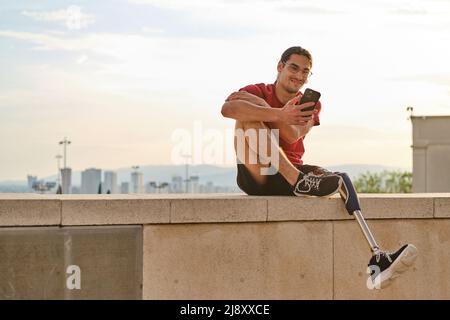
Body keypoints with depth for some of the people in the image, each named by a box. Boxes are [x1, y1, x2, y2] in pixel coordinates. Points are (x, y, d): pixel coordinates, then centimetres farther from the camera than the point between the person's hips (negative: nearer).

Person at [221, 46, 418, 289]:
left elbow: (293, 136, -8)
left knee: (340, 180, -23)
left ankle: (377, 260, -38)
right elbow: (227, 109, -22)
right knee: (248, 114, -25)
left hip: (289, 174, 4)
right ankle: (301, 182, -39)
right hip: (255, 175, -4)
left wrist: (260, 104, -17)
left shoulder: (309, 105, 16)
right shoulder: (256, 92, 6)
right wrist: (279, 115, -33)